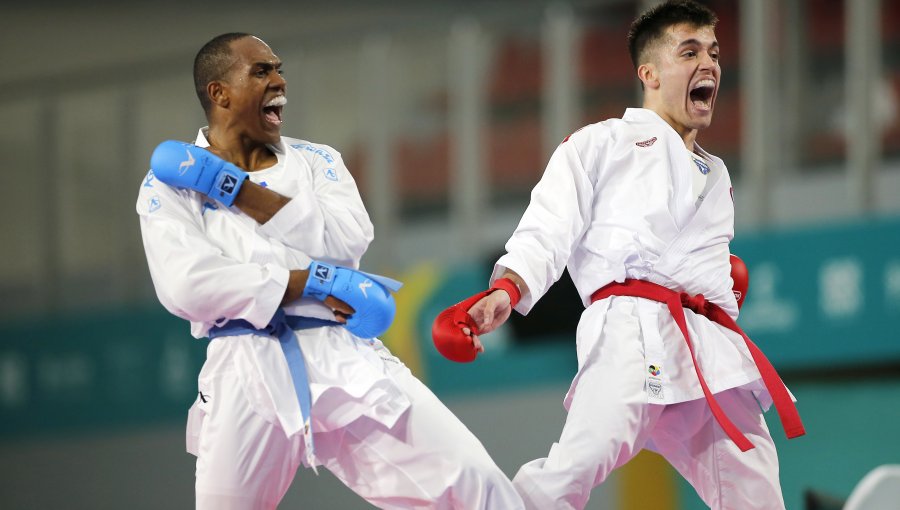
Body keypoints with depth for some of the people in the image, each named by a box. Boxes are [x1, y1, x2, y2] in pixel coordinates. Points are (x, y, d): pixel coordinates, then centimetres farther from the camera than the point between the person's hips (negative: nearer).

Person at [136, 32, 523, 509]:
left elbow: (347, 238, -5)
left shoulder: (316, 161, 16)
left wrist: (232, 189, -8)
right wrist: (312, 282, -13)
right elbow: (187, 285, -11)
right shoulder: (169, 183, 6)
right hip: (246, 375, -2)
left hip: (343, 361, 2)